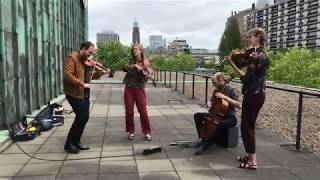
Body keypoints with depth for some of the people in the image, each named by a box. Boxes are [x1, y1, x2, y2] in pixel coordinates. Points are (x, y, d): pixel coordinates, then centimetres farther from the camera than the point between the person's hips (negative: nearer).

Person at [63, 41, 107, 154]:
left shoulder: (86, 61, 13)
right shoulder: (72, 58, -13)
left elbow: (89, 76, 20)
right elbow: (67, 75, -24)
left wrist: (100, 73, 4)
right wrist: (82, 84, -25)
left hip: (85, 94, 9)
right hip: (74, 93, -9)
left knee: (84, 118, 12)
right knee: (82, 117, -8)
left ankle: (76, 142, 26)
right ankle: (69, 144, 6)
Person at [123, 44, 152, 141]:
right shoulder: (131, 61, 7)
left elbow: (145, 78, -4)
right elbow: (125, 68, -12)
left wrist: (143, 70, -22)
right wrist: (135, 66, -24)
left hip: (140, 89, -2)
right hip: (129, 89, 2)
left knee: (143, 112, -3)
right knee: (129, 111, 3)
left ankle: (147, 132, 12)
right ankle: (131, 132, 18)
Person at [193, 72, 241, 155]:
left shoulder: (232, 90, -13)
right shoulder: (216, 90, 6)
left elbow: (239, 105, -25)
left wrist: (225, 97, -31)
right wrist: (210, 104, -2)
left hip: (229, 117, -7)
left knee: (218, 124, -39)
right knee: (197, 115, -4)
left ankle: (205, 145, -26)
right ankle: (203, 139, -1)